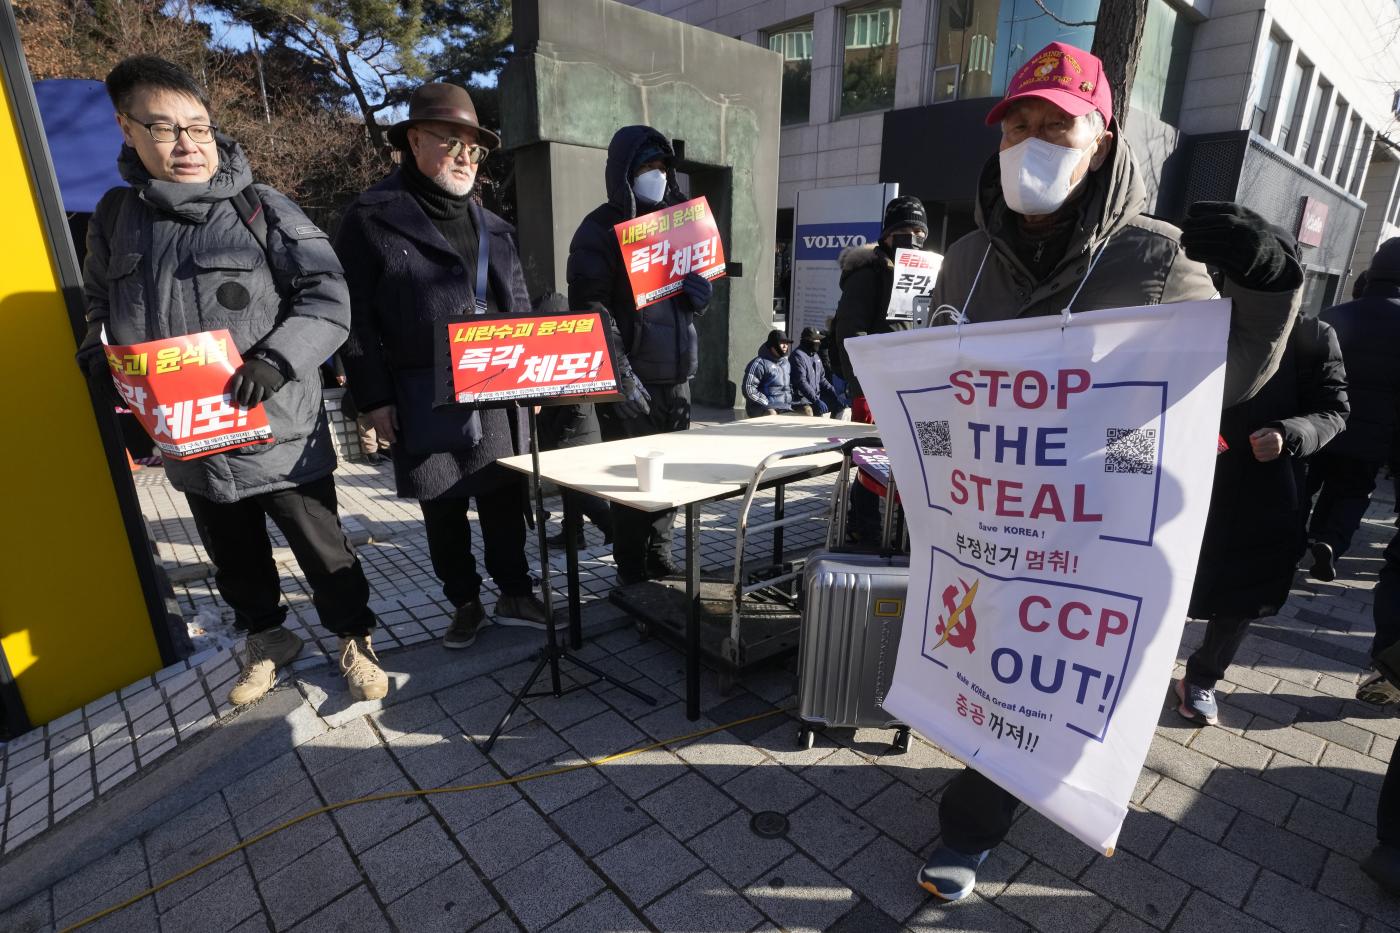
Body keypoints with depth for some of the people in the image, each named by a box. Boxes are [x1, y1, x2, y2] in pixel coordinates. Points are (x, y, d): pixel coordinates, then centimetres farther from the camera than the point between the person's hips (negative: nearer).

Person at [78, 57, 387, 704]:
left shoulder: (262, 209, -7)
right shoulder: (115, 217, 7)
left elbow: (327, 300, -12)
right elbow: (100, 306, 20)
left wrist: (276, 359, -25)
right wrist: (99, 357, 0)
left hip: (278, 431, -4)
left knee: (323, 548, 7)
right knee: (235, 558, 20)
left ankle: (354, 639, 29)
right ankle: (266, 638, 43)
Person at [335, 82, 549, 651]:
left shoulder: (494, 228, 14)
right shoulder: (373, 217, 1)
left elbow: (519, 307, 16)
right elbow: (356, 316, -3)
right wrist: (374, 397, -7)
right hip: (424, 400, -3)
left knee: (505, 498, 8)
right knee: (442, 509, 8)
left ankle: (514, 594, 24)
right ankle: (464, 603, 25)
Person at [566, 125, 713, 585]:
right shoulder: (600, 229, -3)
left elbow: (698, 282, 26)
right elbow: (589, 308, -12)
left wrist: (700, 291, 0)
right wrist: (621, 376, -19)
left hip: (677, 375, 6)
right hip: (632, 380, -6)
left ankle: (661, 563, 27)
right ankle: (634, 576, 14)